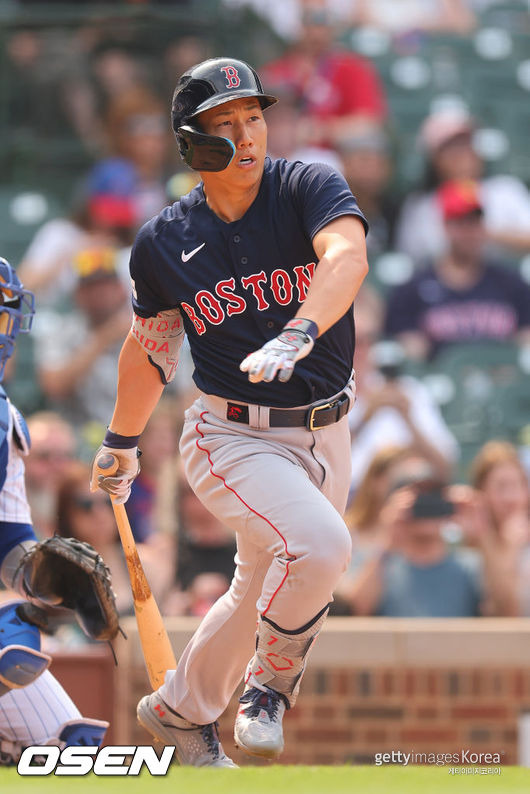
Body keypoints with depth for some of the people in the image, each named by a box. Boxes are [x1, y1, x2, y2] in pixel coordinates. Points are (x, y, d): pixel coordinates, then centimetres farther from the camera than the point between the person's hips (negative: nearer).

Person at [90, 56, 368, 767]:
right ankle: (271, 684, -6)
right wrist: (121, 443, 22)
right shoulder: (165, 242, -5)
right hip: (232, 437, -3)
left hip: (324, 436, 3)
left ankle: (179, 710, 42)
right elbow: (151, 345, 12)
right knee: (320, 543, -29)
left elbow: (346, 256, -31)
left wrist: (297, 334, -48)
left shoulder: (309, 189, -9)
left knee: (262, 594, 17)